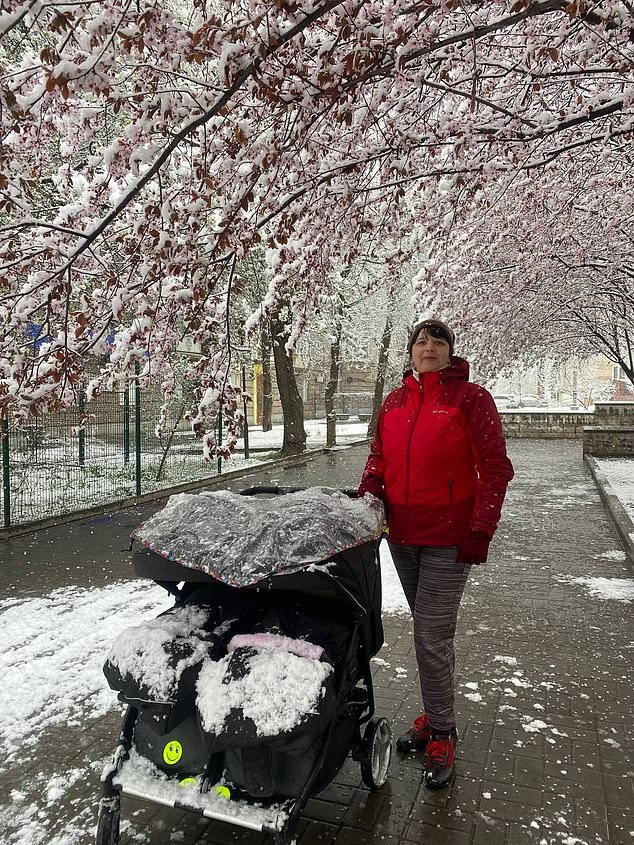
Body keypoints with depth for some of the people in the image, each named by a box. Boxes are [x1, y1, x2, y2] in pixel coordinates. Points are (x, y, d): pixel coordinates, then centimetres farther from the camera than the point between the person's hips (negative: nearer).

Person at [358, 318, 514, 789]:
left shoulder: (471, 398, -5)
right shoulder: (395, 402, 9)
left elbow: (495, 467, -8)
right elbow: (379, 457, 18)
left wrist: (482, 530, -14)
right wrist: (367, 494, -1)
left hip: (448, 537, -5)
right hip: (402, 533, 5)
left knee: (432, 637, -4)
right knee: (430, 631, 18)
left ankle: (440, 734, 16)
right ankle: (437, 717, 34)